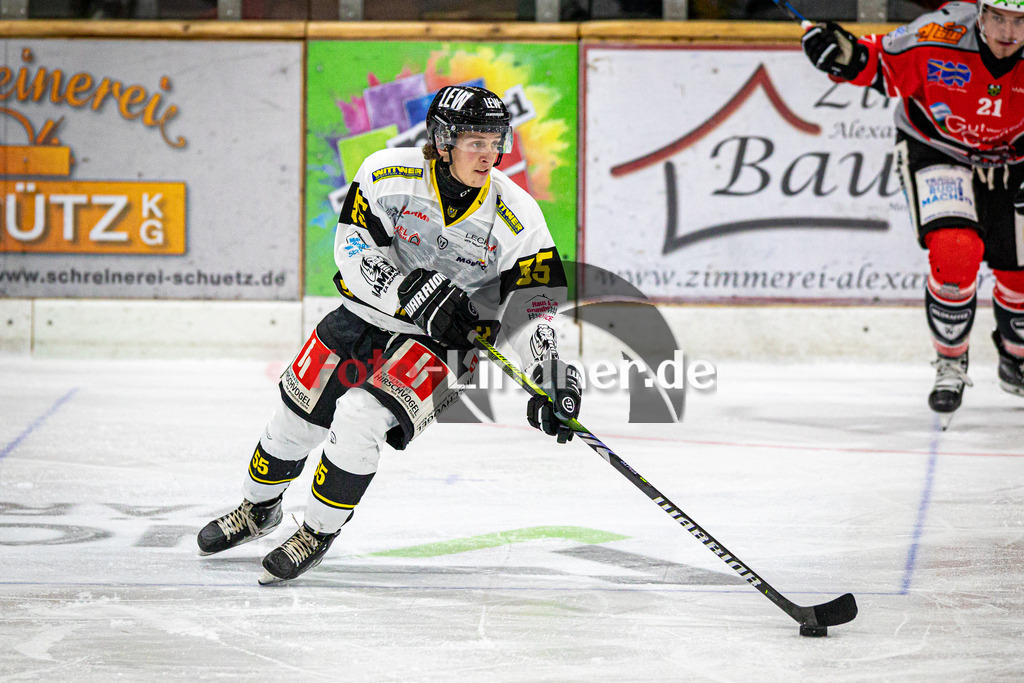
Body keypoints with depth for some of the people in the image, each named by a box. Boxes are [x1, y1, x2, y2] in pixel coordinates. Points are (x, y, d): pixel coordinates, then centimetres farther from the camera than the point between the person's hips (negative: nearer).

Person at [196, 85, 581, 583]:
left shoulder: (516, 218, -17)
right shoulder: (388, 174, -17)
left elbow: (531, 306, -14)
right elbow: (356, 253, -18)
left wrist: (551, 380, -26)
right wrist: (416, 294, -30)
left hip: (443, 340, -2)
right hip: (368, 313, 2)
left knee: (360, 418, -23)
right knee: (297, 416, 9)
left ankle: (318, 533, -1)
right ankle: (259, 509, 40)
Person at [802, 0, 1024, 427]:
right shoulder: (940, 37, -31)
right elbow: (883, 64, -16)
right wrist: (848, 57, -34)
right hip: (936, 151, -3)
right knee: (955, 252, -25)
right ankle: (951, 363, -3)